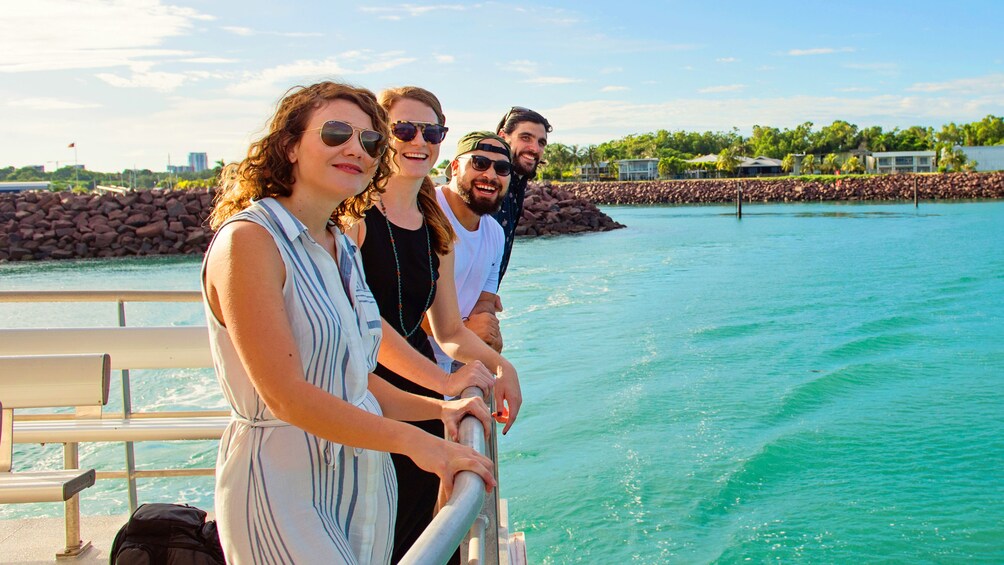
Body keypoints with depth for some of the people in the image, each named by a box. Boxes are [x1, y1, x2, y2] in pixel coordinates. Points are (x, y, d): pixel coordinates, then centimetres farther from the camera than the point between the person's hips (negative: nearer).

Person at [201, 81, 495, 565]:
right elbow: (286, 395, -21)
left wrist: (438, 408, 3)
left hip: (363, 479, 8)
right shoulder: (249, 239, -14)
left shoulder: (341, 248, 11)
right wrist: (411, 441, -20)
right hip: (283, 484, -7)